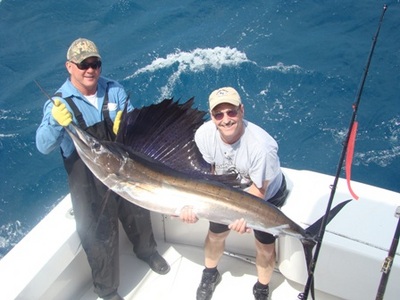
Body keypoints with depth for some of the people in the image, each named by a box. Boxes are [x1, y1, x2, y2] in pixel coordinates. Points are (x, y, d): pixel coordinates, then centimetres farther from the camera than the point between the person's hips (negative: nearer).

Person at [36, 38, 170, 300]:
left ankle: (147, 251, 59)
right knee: (101, 234, 8)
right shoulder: (59, 103, -15)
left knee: (137, 215, 25)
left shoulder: (114, 91, -7)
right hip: (87, 179, -3)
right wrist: (56, 123, -42)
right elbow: (44, 146, -22)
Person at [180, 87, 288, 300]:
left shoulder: (261, 145, -39)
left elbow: (258, 190, -28)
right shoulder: (204, 134, -29)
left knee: (265, 246, 1)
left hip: (267, 196, -3)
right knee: (215, 234, 15)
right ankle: (210, 273, 48)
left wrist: (245, 214, -47)